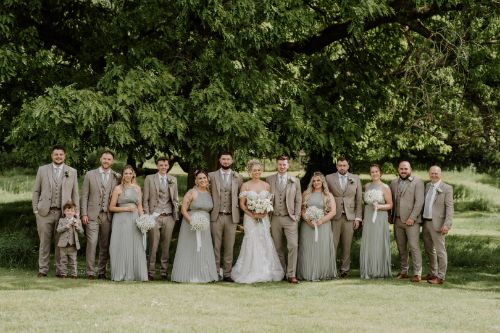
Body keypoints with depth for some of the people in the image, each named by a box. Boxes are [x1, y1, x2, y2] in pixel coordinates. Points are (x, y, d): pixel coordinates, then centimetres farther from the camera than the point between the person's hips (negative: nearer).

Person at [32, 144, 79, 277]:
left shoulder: (72, 172, 10)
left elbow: (75, 193, 11)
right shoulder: (42, 170, 9)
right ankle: (42, 270, 8)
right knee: (44, 242, 2)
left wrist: (76, 212, 4)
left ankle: (60, 270, 8)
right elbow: (36, 191, 9)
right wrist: (35, 209, 1)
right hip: (45, 212, 0)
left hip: (64, 213, 0)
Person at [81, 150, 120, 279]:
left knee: (105, 245, 4)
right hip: (93, 215, -1)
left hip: (108, 216, 1)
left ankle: (102, 272, 13)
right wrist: (84, 214, -2)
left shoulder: (117, 177, 7)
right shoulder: (90, 174, 7)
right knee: (92, 243, -8)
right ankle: (90, 272, -3)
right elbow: (84, 196, 6)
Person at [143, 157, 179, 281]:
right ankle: (151, 272, 2)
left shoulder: (173, 180, 13)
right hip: (155, 216, -2)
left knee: (166, 246, 3)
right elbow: (145, 199, 4)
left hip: (169, 217, 3)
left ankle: (163, 271, 9)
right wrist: (147, 215, -3)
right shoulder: (149, 179, 5)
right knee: (153, 246, -4)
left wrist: (175, 213, 8)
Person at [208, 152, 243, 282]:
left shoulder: (238, 177, 8)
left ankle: (227, 274, 7)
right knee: (216, 246, 1)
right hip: (216, 216, -1)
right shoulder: (212, 176, 5)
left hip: (231, 217, 1)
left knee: (229, 247, 3)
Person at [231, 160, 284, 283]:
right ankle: (251, 273, 0)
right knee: (252, 243, -7)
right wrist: (252, 214, -13)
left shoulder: (266, 185, 9)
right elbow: (242, 204, 0)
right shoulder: (245, 185, 1)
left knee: (265, 243, -2)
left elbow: (270, 203, 10)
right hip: (250, 218, -2)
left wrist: (264, 213, -8)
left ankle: (266, 272, 5)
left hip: (263, 218, 2)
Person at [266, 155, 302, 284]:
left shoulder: (295, 181, 7)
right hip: (275, 218, 1)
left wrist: (296, 217, -2)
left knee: (293, 246, -12)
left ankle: (291, 274, -10)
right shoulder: (269, 180, 6)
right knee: (277, 247, 5)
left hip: (290, 218, -1)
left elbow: (298, 200, 7)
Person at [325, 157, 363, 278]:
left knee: (347, 245, 3)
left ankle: (345, 269, 10)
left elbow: (359, 199, 8)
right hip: (334, 216, -1)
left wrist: (358, 218, 1)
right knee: (332, 244, -5)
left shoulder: (355, 178, 9)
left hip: (349, 217, 1)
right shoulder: (329, 178, 5)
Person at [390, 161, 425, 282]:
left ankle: (417, 273, -8)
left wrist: (412, 218, -16)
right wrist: (390, 216, 10)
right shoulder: (394, 183, 15)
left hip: (411, 221, -5)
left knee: (414, 246, -10)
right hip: (398, 221, 5)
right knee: (401, 247, 8)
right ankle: (403, 271, 15)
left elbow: (419, 201, -9)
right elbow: (391, 201, 20)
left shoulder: (417, 182, -2)